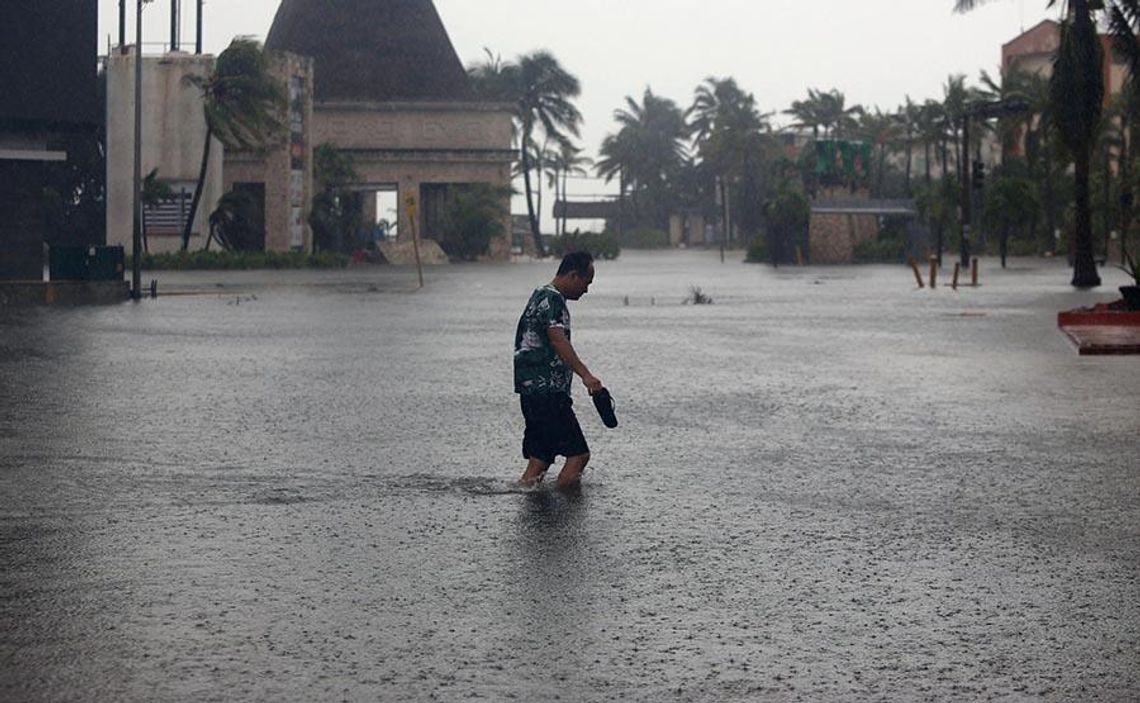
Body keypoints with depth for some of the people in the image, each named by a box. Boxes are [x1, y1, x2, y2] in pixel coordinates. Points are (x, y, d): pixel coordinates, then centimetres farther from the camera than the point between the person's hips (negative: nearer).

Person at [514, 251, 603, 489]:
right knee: (579, 453, -10)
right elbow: (558, 339, -28)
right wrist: (585, 375, -38)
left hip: (533, 389, 11)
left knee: (541, 456, 11)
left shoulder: (540, 295, 21)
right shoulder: (552, 299, -12)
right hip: (546, 391, -11)